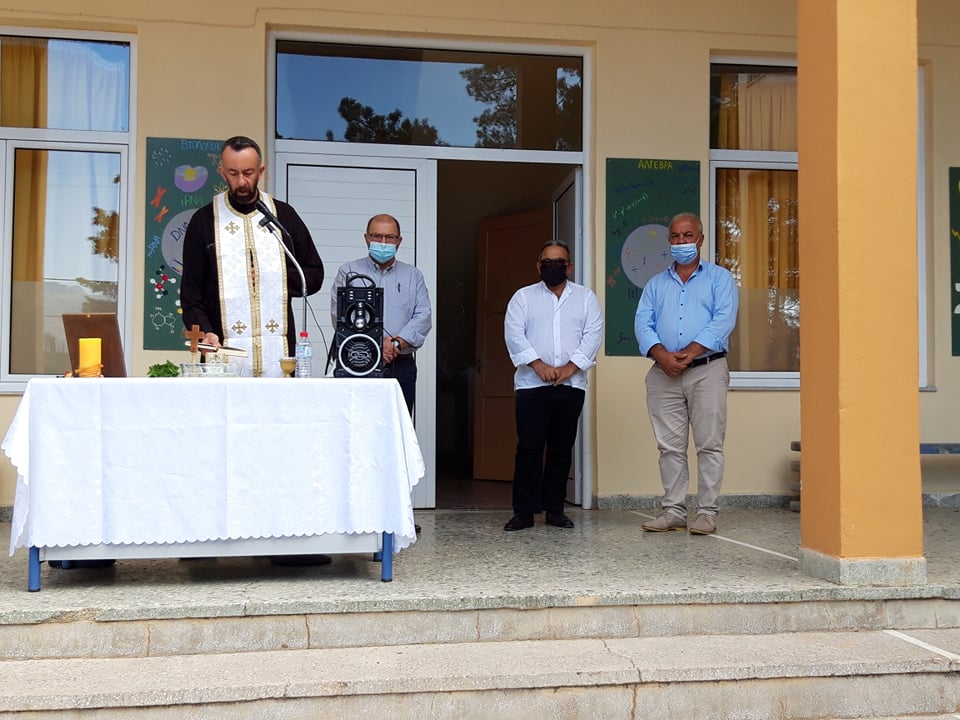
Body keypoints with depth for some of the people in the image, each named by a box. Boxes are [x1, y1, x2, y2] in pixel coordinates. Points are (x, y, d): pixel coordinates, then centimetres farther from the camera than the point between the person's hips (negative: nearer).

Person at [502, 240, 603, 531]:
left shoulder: (586, 297, 11)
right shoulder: (523, 297, 9)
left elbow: (592, 335, 0)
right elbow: (513, 334, -3)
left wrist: (570, 367, -13)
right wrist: (538, 364, -15)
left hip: (571, 385, 1)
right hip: (531, 384, -1)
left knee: (562, 448, 6)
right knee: (529, 447, -4)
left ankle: (555, 508, 15)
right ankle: (524, 511, 0)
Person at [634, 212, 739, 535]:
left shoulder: (719, 278, 9)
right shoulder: (656, 284, 19)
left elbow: (723, 320, -6)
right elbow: (642, 323, 6)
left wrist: (690, 352, -17)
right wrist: (661, 355, -13)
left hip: (707, 370, -3)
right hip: (663, 374, 3)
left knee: (709, 445, -4)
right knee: (670, 446, 4)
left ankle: (707, 512, 0)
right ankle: (673, 510, 10)